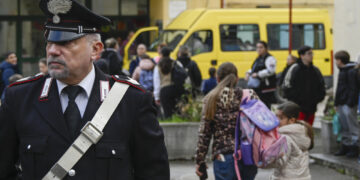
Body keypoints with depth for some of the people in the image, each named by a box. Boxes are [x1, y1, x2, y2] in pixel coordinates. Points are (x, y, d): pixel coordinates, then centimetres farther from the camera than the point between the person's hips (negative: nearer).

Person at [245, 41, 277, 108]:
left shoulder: (269, 58, -9)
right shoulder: (258, 59, 19)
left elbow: (270, 71, -21)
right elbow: (253, 69, 30)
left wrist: (258, 74, -21)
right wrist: (249, 73, 8)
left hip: (267, 88, -9)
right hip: (257, 87, 9)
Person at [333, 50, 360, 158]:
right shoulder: (342, 71, 18)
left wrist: (350, 104, -21)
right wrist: (337, 103, 18)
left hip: (348, 105, -10)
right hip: (341, 105, 10)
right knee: (344, 127, 13)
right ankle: (345, 146, 20)